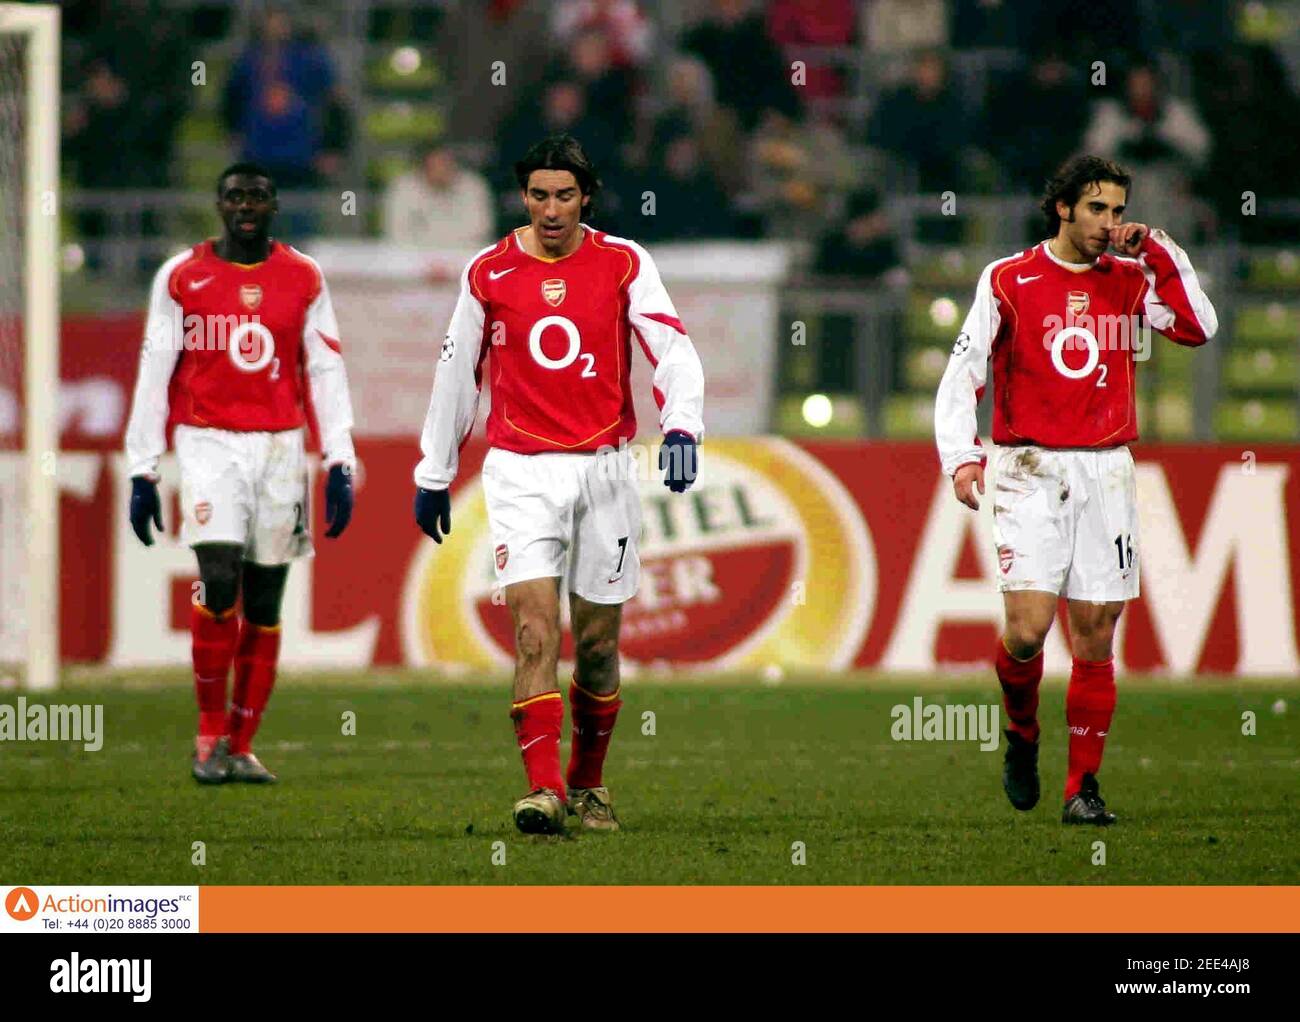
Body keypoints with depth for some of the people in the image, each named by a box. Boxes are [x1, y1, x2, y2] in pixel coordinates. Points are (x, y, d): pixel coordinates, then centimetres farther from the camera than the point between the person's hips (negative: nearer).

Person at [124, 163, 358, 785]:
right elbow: (154, 377, 4)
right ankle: (210, 733, -4)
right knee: (219, 580, -18)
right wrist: (143, 471, 0)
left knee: (265, 602, 2)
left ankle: (240, 747, 10)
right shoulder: (182, 277, 2)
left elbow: (325, 374, 8)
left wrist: (339, 464, -1)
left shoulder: (303, 279, 7)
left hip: (279, 447, 2)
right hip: (208, 444, -2)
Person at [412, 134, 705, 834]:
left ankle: (587, 783, 26)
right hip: (521, 473, -1)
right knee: (535, 630, -15)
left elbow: (674, 351, -6)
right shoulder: (489, 273, 3)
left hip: (604, 469, 1)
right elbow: (456, 375, 12)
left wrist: (680, 428, -24)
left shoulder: (622, 264, 1)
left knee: (598, 642, 7)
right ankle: (542, 790, -21)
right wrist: (433, 476, 15)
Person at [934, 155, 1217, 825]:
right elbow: (963, 372, 1)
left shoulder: (1129, 280, 10)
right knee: (1027, 630, -14)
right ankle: (1022, 737, 15)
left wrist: (1161, 253, -4)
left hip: (1106, 472, 3)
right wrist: (960, 457, -11)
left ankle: (1083, 789, 7)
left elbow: (1198, 328, -1)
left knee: (1096, 636, 0)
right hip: (1032, 471, -3)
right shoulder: (1008, 280, 1)